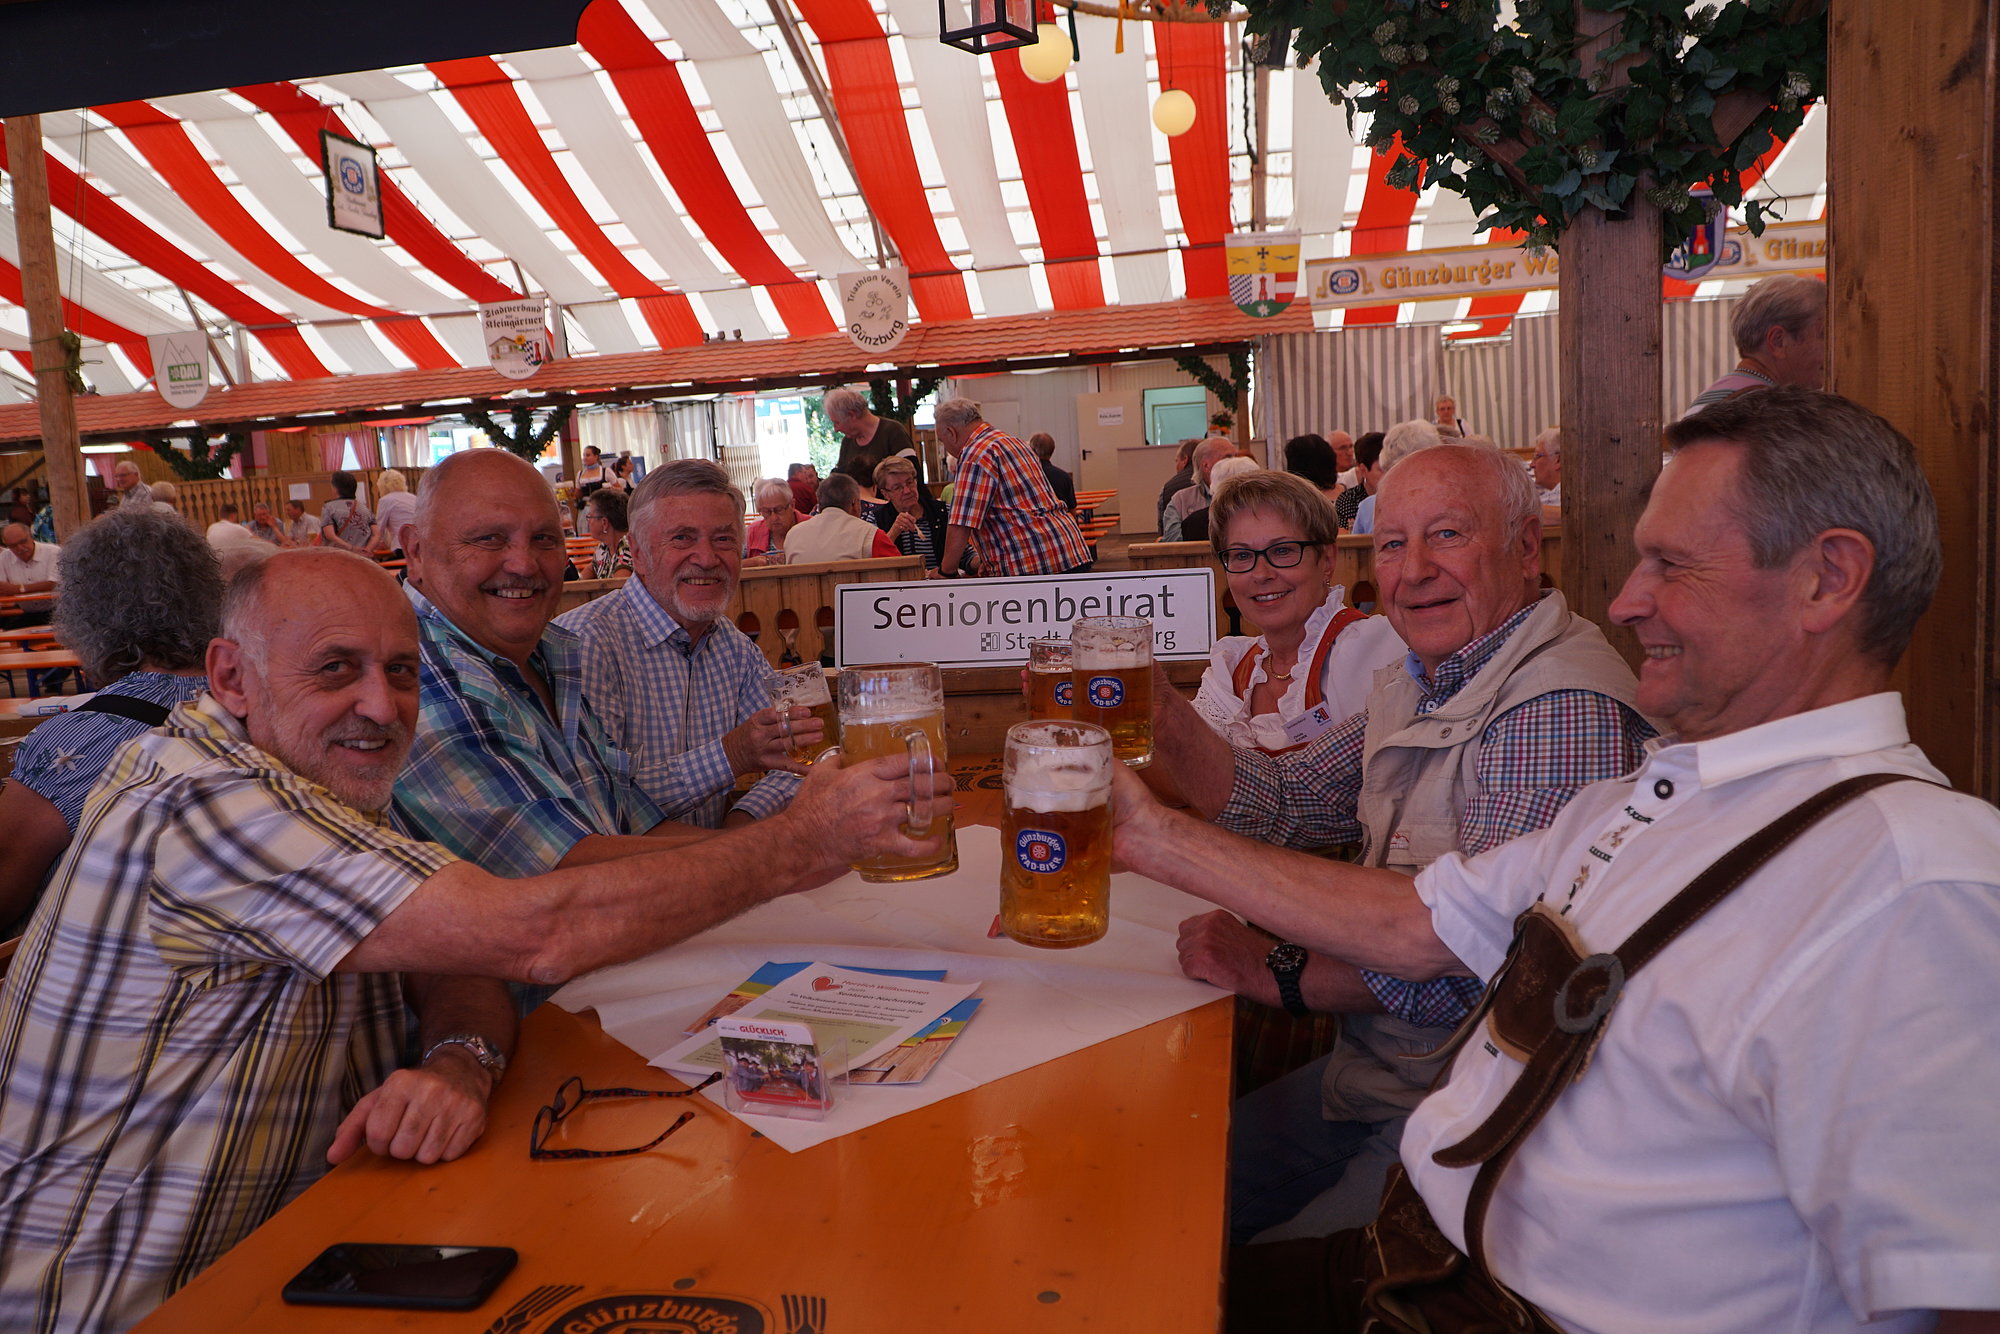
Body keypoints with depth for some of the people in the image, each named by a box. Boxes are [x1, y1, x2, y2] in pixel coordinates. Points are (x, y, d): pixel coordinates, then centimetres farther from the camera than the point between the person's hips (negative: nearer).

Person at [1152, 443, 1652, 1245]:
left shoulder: (1563, 710, -23)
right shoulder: (1422, 686, 9)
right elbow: (1282, 802, 9)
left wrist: (1280, 973, -22)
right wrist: (1155, 710, -5)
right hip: (1367, 1071, 9)